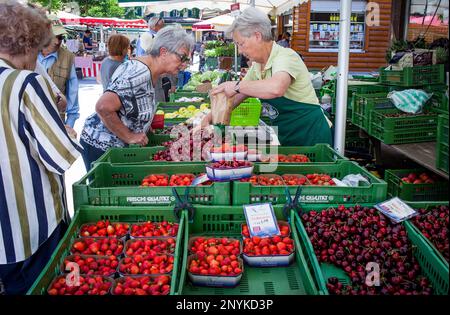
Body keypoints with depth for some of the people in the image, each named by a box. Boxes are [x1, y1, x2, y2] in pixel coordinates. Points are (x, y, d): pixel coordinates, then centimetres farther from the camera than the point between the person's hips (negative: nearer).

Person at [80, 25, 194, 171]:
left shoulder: (151, 72, 4)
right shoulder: (139, 74, -26)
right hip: (102, 148, -9)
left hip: (118, 146, 9)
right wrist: (129, 136, -22)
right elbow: (103, 107, -33)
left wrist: (145, 124, 6)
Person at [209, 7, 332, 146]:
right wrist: (212, 115, 1)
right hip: (286, 136, 8)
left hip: (310, 134, -8)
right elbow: (239, 95, 14)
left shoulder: (285, 56, -21)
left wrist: (236, 85, -31)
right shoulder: (257, 66, 6)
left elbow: (276, 88, -43)